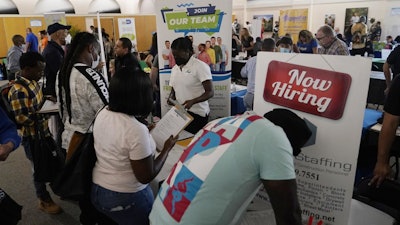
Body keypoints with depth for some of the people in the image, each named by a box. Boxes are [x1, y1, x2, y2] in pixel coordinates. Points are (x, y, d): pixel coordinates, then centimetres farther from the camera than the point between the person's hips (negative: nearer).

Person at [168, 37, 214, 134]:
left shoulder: (200, 66, -9)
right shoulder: (174, 69, 13)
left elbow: (210, 92, -13)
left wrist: (192, 101, -26)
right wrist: (171, 97, 0)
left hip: (197, 114, -5)